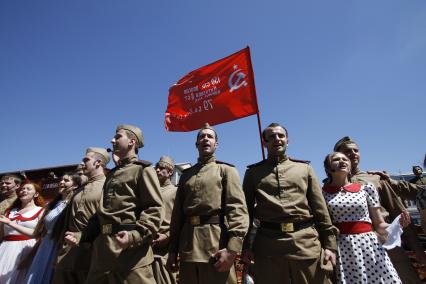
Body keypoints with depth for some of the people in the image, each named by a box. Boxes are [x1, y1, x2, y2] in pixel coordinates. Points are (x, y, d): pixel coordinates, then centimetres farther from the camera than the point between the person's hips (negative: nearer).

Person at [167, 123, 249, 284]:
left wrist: (232, 248, -19)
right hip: (187, 247, 4)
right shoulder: (186, 175, 16)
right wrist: (172, 250, 9)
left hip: (216, 243, -4)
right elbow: (177, 213, 14)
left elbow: (238, 209, -9)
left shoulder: (226, 170, 3)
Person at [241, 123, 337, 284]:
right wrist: (245, 245, 1)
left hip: (307, 242, 1)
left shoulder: (304, 168, 13)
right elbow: (246, 210, 8)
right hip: (267, 244, -1)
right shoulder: (253, 172, 10)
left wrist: (329, 244, 3)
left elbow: (320, 209, 10)